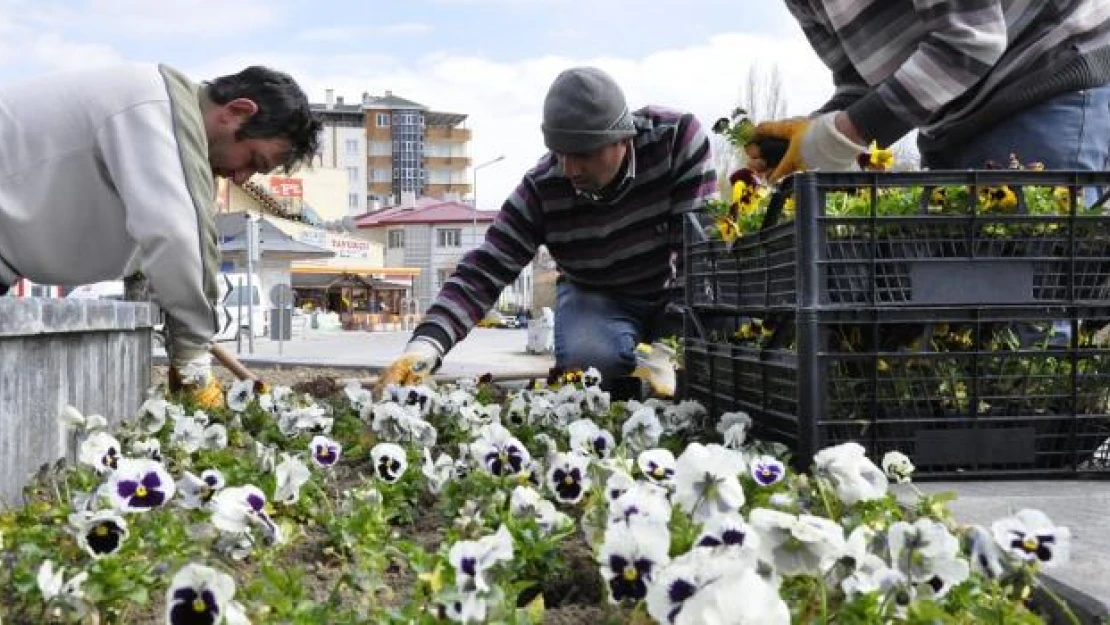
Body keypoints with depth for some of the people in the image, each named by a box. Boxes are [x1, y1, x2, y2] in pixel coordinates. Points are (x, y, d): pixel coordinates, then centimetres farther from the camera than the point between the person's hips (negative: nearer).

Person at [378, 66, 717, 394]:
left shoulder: (677, 137, -28)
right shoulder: (541, 189, -24)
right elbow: (484, 271, -25)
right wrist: (426, 344, -43)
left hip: (674, 290, 0)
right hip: (595, 295, 0)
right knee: (584, 358, -34)